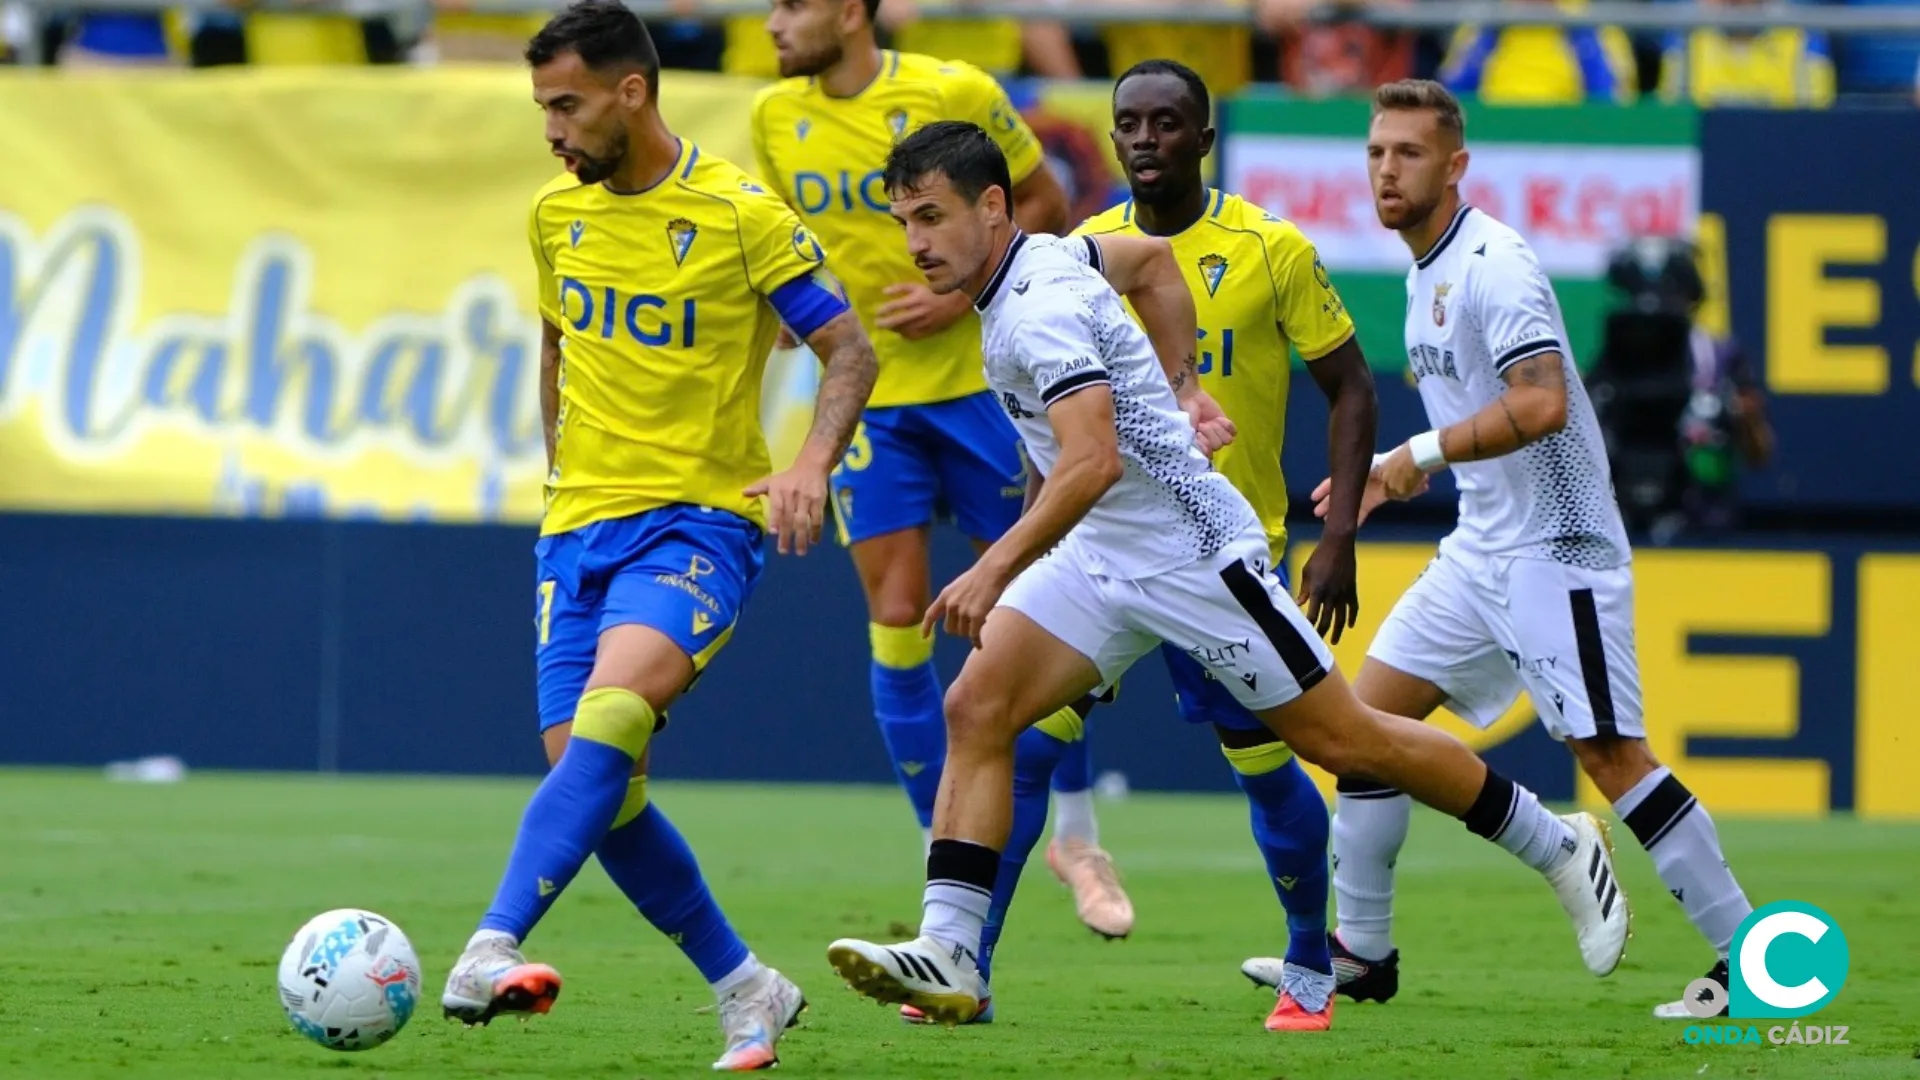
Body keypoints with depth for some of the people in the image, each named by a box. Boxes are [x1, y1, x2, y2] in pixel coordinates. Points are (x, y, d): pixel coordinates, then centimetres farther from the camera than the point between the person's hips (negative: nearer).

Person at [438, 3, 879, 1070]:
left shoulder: (739, 214, -8)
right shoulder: (558, 213, 9)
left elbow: (850, 349, -6)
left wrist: (813, 463, -23)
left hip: (701, 520, -6)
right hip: (581, 527, 6)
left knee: (610, 714, -30)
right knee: (601, 791, -3)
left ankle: (492, 951, -40)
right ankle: (748, 990, 14)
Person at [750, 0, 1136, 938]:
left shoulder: (955, 93, -12)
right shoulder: (775, 116, 0)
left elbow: (1044, 206, -3)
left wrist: (964, 291, -15)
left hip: (975, 383, -3)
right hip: (866, 400, 3)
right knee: (896, 625, -3)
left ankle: (1077, 836, 20)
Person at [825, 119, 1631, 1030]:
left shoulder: (1041, 307, -25)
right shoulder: (1043, 258, 5)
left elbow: (1092, 461, -36)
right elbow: (1153, 260, 23)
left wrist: (996, 568, -42)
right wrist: (1181, 386, 23)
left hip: (1194, 553, -9)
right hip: (1097, 555, 9)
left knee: (1344, 741, 1)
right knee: (975, 709, -8)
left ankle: (1560, 849, 18)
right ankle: (947, 959, -14)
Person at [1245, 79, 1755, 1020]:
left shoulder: (1492, 264, -16)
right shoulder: (1425, 273, 14)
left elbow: (1541, 404, -26)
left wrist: (1423, 453, -22)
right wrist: (1397, 475, 18)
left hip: (1553, 551, -10)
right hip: (1482, 547, 10)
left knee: (1610, 755, -12)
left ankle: (1751, 961, -6)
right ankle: (1360, 952, 15)